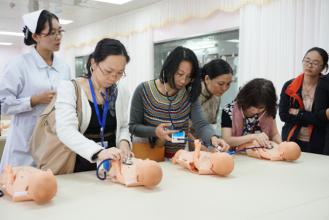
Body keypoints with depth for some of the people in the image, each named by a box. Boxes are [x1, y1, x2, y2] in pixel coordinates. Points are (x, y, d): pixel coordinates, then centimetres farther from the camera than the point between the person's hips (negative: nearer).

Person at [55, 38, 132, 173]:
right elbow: (65, 130, -21)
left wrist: (124, 142, -6)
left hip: (110, 166, 4)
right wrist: (98, 152, -34)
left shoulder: (121, 92, 5)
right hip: (78, 167, -3)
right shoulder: (69, 89, -7)